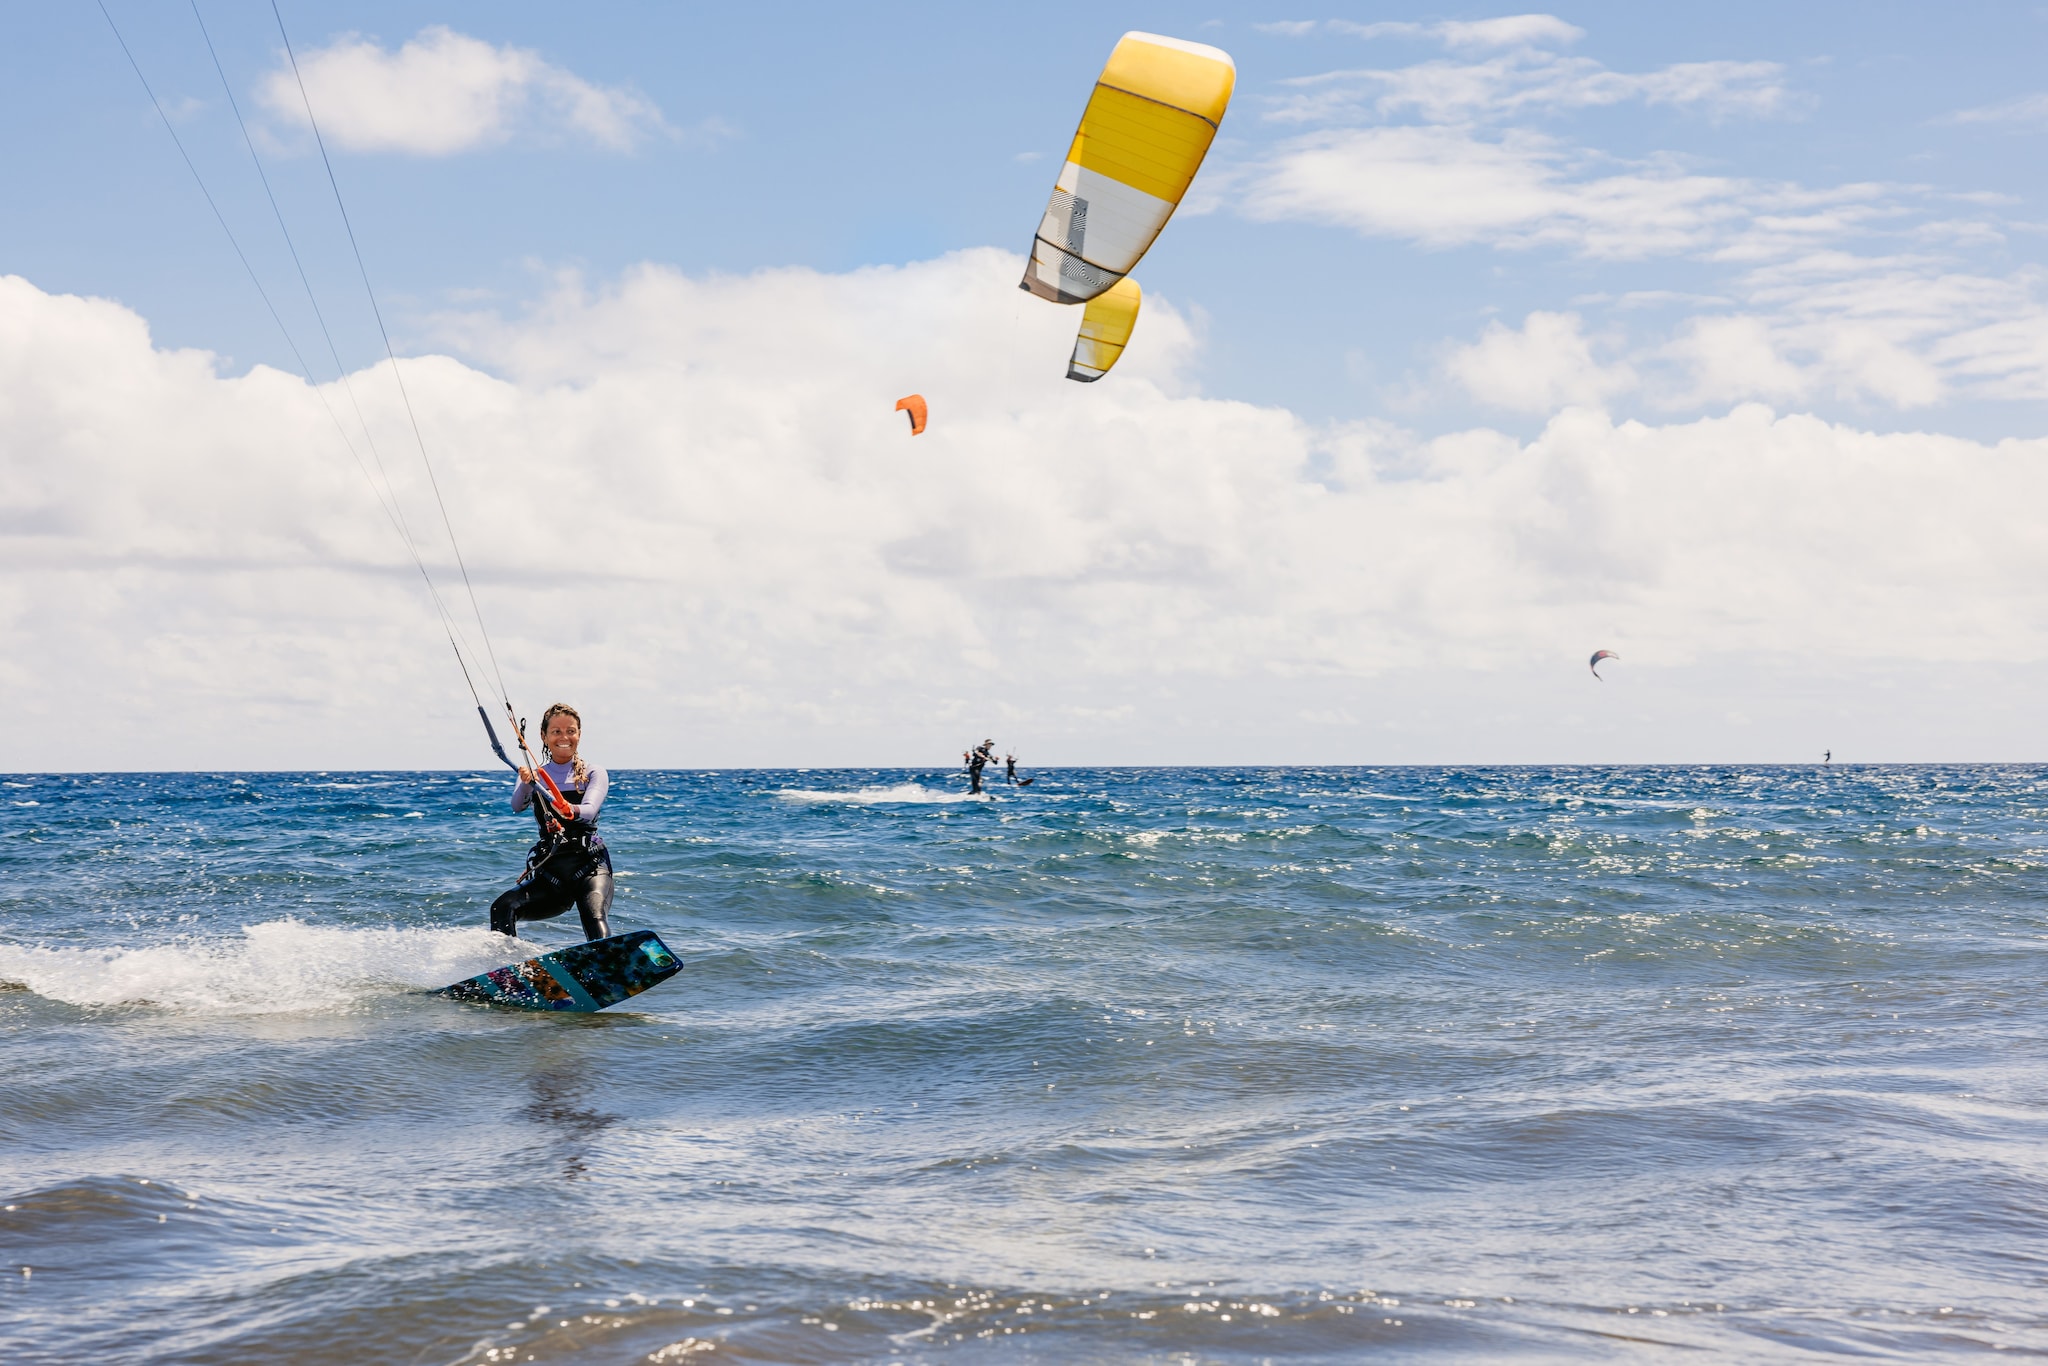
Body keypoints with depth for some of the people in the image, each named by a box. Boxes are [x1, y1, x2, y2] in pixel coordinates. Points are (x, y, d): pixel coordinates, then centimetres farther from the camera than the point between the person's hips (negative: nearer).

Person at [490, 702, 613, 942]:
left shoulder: (593, 774, 8)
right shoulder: (534, 776, 13)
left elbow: (590, 810, -13)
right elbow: (517, 806, -9)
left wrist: (572, 810, -38)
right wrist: (525, 784, -33)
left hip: (589, 864, -3)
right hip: (549, 870, 3)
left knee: (595, 919, -30)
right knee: (502, 907, -23)